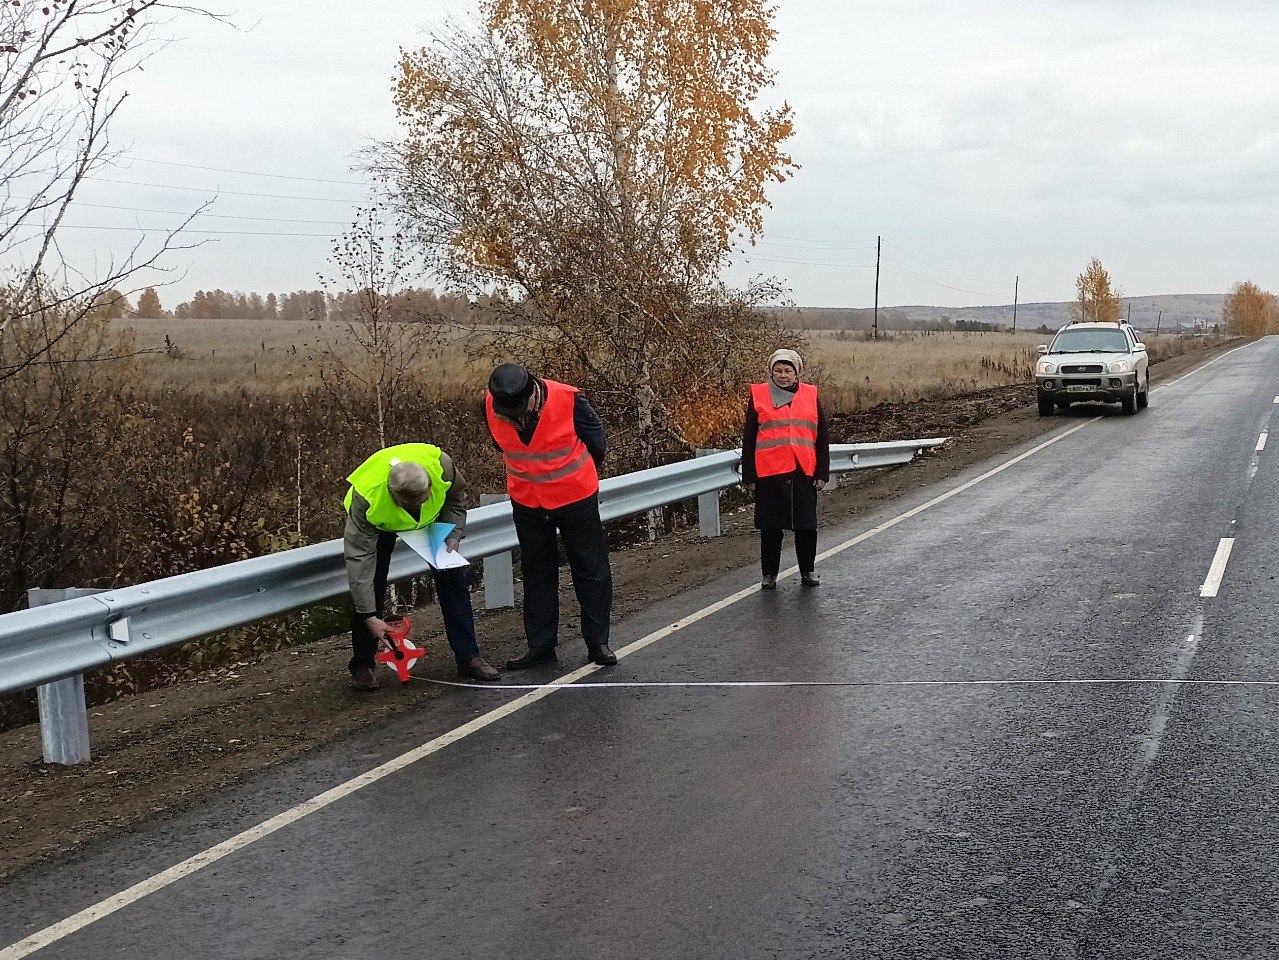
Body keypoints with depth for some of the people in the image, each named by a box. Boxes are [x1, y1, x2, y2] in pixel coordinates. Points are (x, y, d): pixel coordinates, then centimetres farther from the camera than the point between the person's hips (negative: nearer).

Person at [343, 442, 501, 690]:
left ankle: (468, 657, 5)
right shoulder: (367, 496, -42)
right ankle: (362, 666, 5)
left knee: (453, 579, -4)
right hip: (378, 523, -2)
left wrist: (454, 534, -24)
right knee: (369, 587, -12)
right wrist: (369, 616, -36)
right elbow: (358, 557, -36)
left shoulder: (440, 464, -38)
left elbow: (456, 496, -11)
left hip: (431, 517, 2)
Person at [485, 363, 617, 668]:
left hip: (575, 498, -3)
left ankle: (598, 642, 17)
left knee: (591, 571, 6)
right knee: (536, 575, 11)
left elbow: (595, 443, -6)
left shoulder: (568, 400, -25)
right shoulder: (491, 406, -16)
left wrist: (573, 481, 8)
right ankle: (540, 647, 21)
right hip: (526, 502, 3)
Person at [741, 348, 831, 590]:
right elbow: (749, 439, 6)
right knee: (770, 525, 4)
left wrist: (822, 472, 5)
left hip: (803, 471, 1)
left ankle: (808, 571, 21)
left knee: (806, 525, 6)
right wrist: (749, 475, 1)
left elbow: (822, 437, 10)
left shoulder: (810, 396, 8)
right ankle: (769, 574, 16)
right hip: (769, 472, -1)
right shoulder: (758, 396, 4)